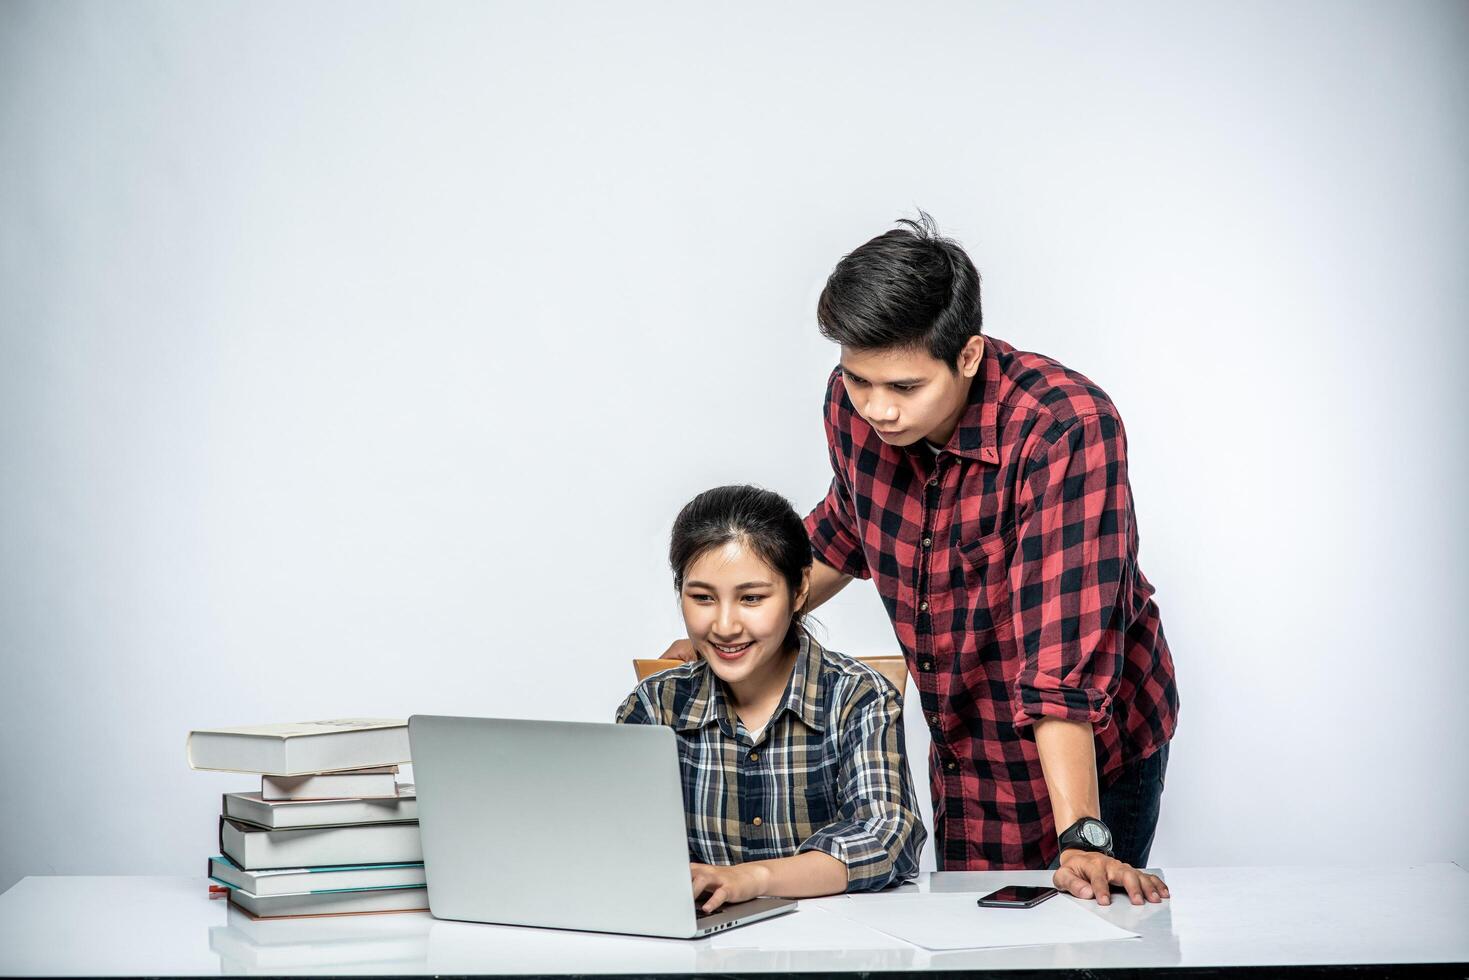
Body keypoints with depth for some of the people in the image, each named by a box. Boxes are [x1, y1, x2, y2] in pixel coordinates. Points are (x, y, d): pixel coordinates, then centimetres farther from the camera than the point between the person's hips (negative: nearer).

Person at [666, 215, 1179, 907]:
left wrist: (1080, 838, -40)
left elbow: (1066, 651, -36)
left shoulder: (1067, 430, -30)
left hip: (1092, 755, -5)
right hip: (964, 755, 5)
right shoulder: (854, 404, -12)